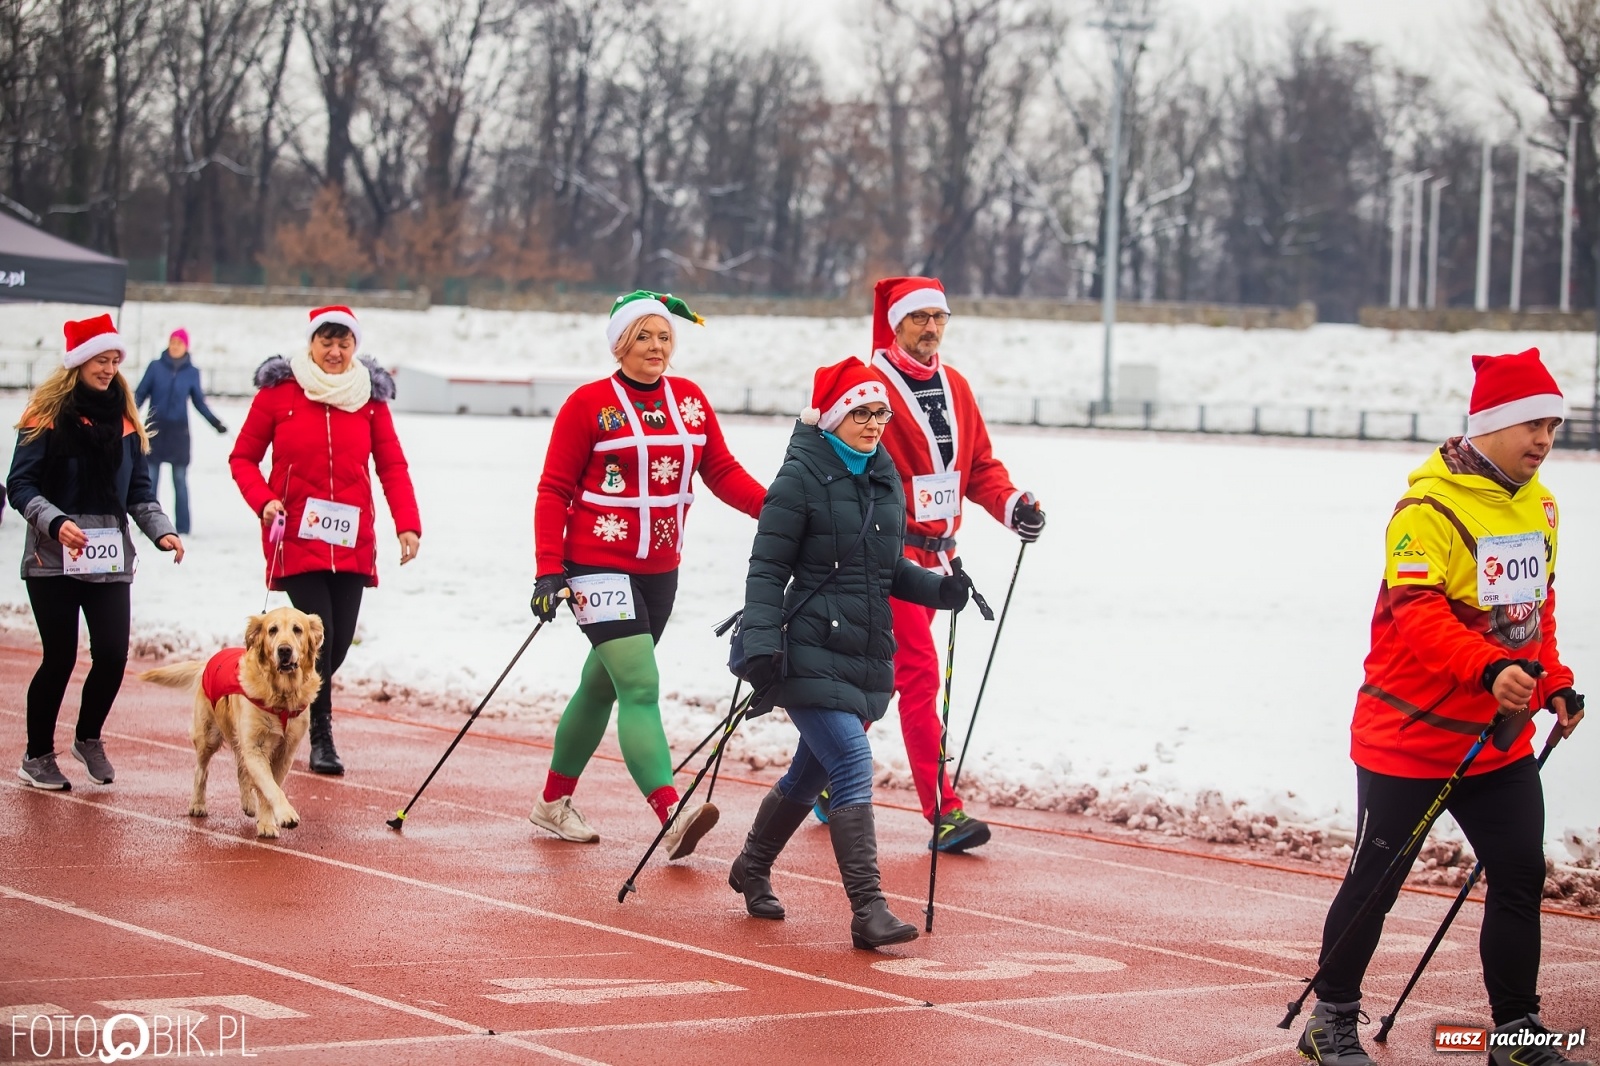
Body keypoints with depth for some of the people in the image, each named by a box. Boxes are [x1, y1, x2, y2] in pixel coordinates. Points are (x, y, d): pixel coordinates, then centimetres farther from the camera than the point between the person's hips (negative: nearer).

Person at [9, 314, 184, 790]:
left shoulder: (124, 418, 12)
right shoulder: (47, 415, -3)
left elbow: (139, 488, 14)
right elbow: (21, 484, -7)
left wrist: (161, 530, -2)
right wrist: (55, 522, -22)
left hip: (110, 558, 4)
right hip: (53, 556, -4)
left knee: (113, 653, -6)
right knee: (60, 657, -2)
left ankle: (89, 738, 20)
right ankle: (38, 756, 16)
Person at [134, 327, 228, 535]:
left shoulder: (192, 372, 2)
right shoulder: (155, 367, 0)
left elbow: (199, 403, 9)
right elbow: (140, 394, 1)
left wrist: (215, 423, -1)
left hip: (179, 432, 0)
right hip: (155, 430, 0)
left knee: (180, 480, 2)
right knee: (150, 479, 0)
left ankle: (182, 528, 6)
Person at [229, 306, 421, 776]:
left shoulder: (370, 396, 5)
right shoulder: (279, 391, -2)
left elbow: (392, 466, 4)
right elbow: (243, 457, 4)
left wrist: (407, 524, -8)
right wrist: (263, 500, -13)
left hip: (351, 541, 3)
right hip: (297, 539, -3)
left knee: (339, 641, 4)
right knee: (318, 632, -13)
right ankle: (320, 736, -1)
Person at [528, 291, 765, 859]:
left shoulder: (691, 400, 7)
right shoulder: (589, 404, -7)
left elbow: (722, 471, 8)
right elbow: (554, 491, -6)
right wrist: (549, 571, -13)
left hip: (659, 570, 6)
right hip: (598, 566, -6)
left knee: (601, 686, 16)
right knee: (641, 685, -18)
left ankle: (554, 801, 32)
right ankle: (672, 816, -29)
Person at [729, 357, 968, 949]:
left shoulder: (885, 478, 12)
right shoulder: (801, 480, -9)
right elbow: (768, 569, -9)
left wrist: (938, 589, 2)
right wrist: (762, 645, -18)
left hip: (868, 655, 7)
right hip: (811, 651, -7)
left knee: (812, 770, 17)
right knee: (852, 765, -17)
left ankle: (752, 867, 40)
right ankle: (867, 910, -18)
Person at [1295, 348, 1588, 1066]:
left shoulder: (1539, 505, 10)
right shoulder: (1431, 508, -18)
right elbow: (1418, 614, -28)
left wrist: (1552, 684, 11)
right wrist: (1490, 667, -40)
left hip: (1501, 738, 7)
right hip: (1411, 734, -7)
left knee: (1520, 877, 6)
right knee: (1376, 880, 3)